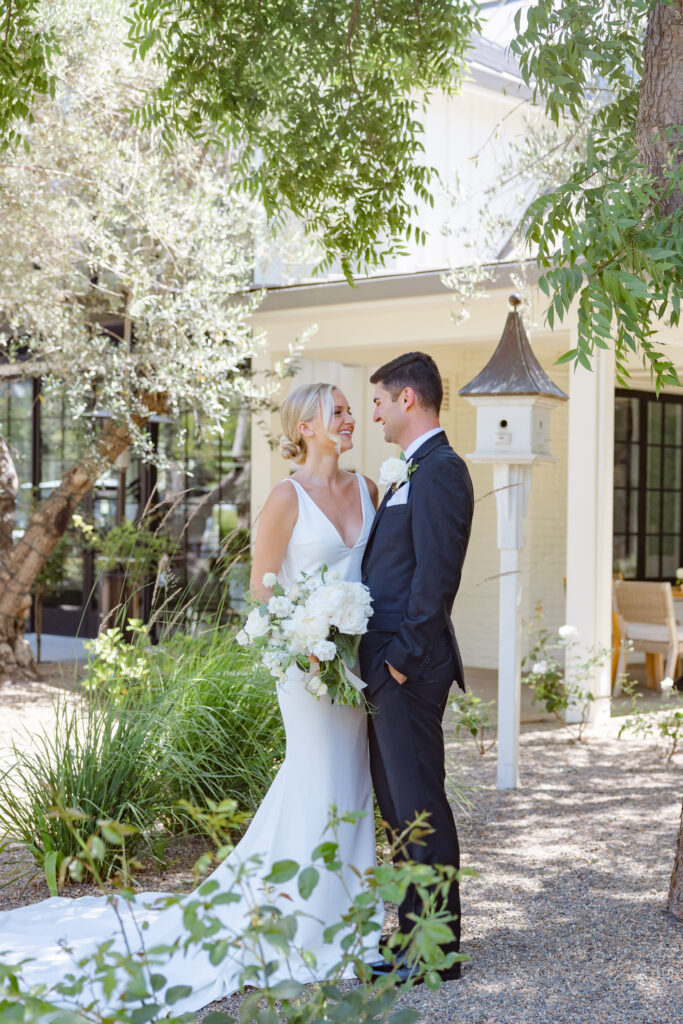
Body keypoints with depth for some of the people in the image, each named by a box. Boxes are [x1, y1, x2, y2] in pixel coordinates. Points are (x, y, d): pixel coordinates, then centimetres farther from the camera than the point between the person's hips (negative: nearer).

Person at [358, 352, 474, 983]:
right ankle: (416, 935, 25)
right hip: (389, 668, 10)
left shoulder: (439, 471, -14)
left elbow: (434, 577, -21)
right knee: (398, 806, 15)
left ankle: (438, 950, 6)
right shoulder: (416, 471, 18)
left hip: (410, 669, -10)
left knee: (420, 807, -3)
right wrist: (381, 661, 14)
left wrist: (405, 658, -19)